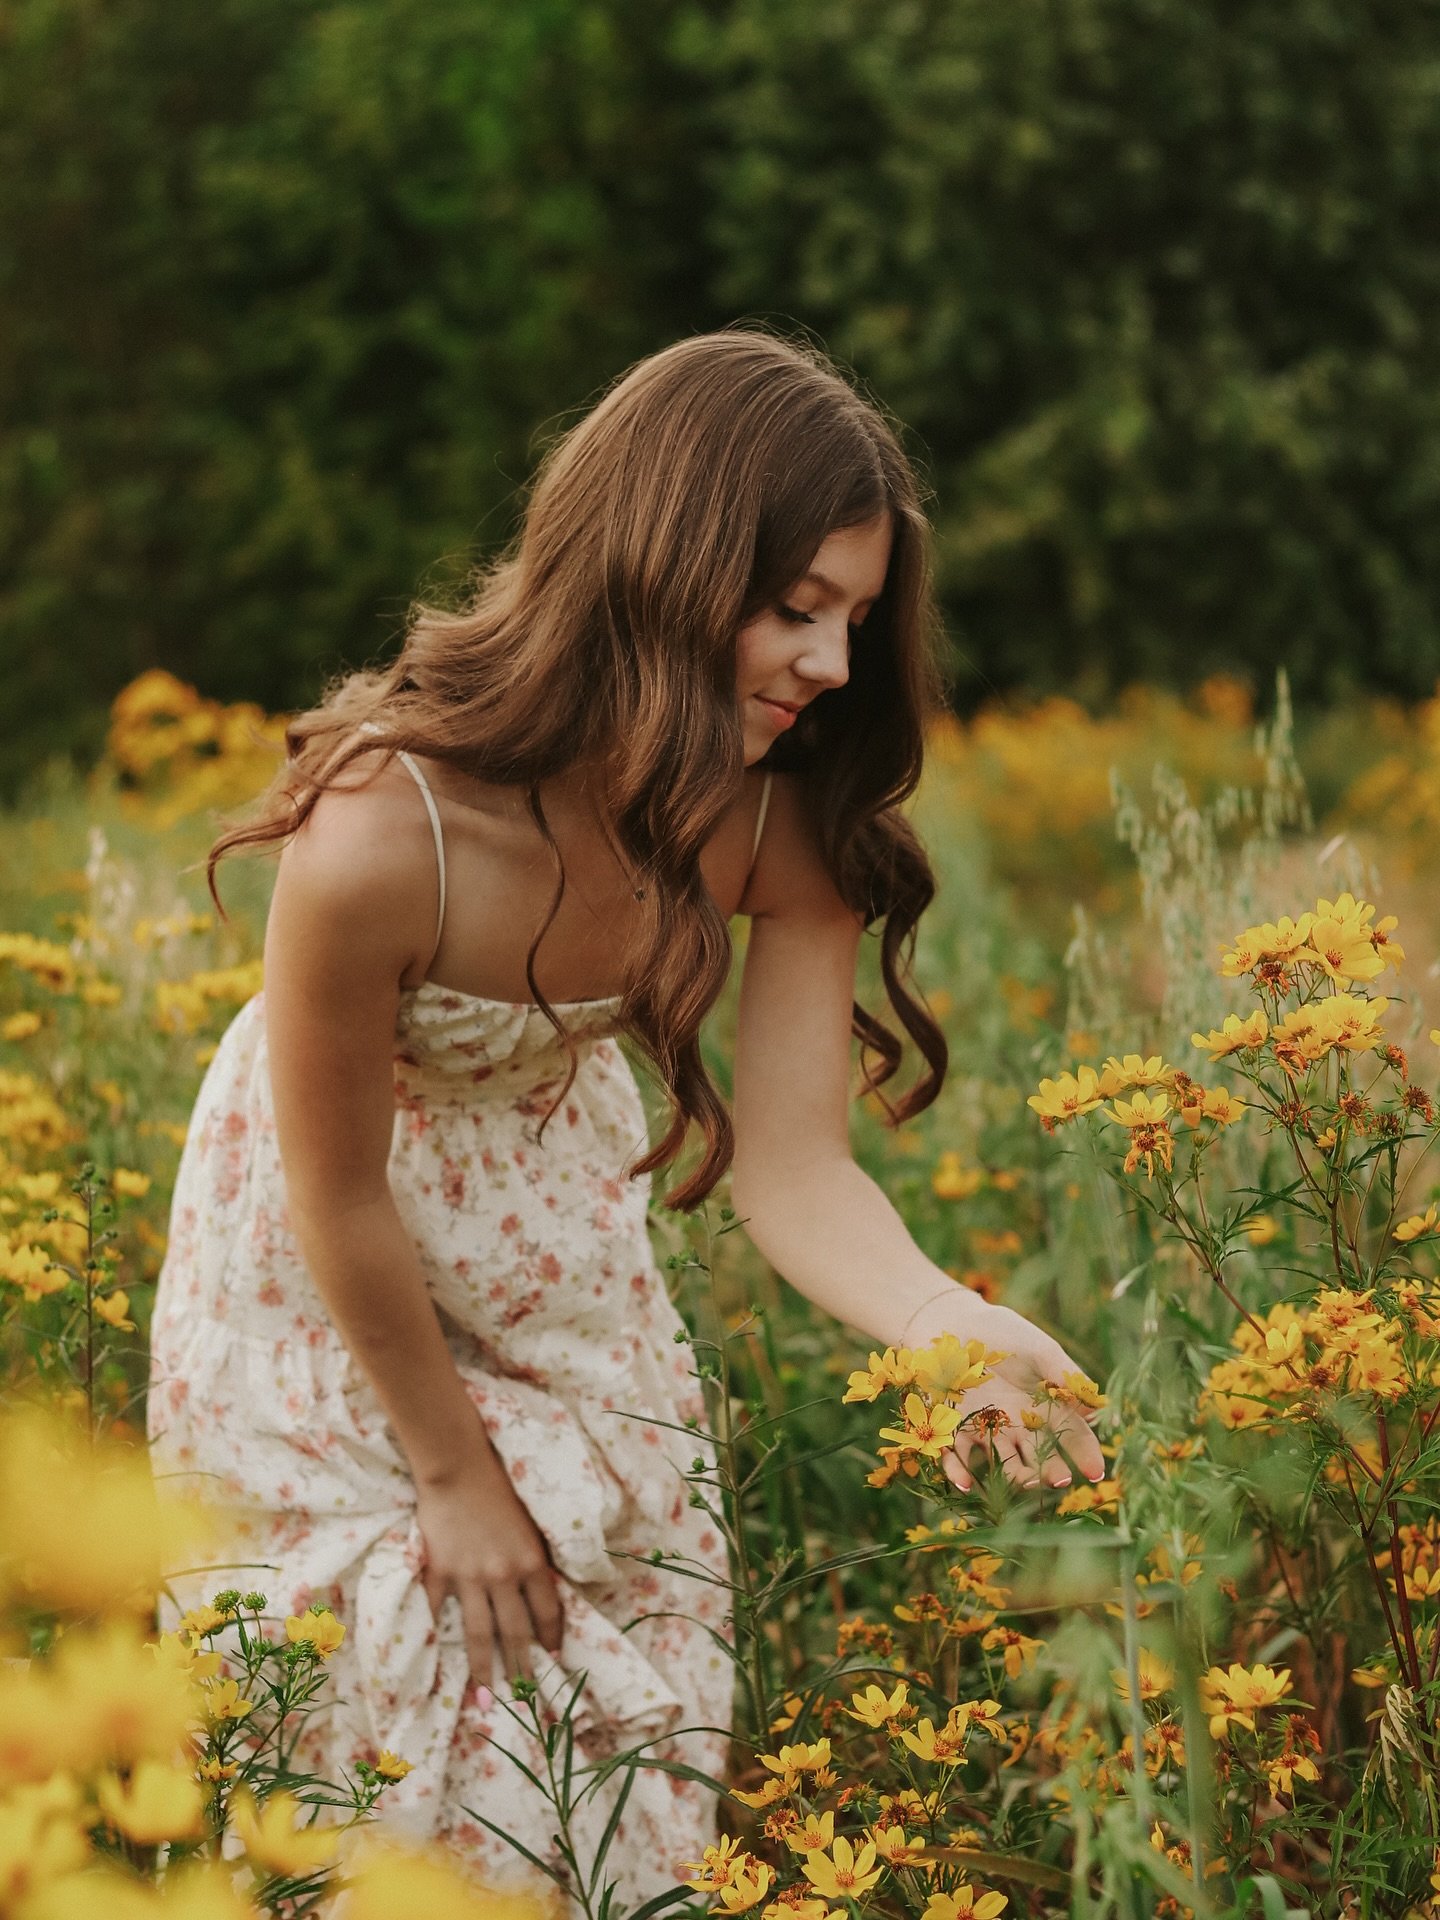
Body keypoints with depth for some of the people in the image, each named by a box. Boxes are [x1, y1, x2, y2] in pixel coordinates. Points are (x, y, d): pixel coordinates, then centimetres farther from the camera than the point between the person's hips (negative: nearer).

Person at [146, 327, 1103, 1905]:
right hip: (326, 1288, -4)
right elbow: (342, 1200, -27)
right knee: (398, 1710, 7)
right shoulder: (379, 837, -42)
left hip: (557, 1213, 4)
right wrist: (455, 1474, -13)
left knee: (622, 1696, 12)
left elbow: (792, 1174, -24)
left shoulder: (788, 818, -26)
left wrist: (959, 1331, -45)